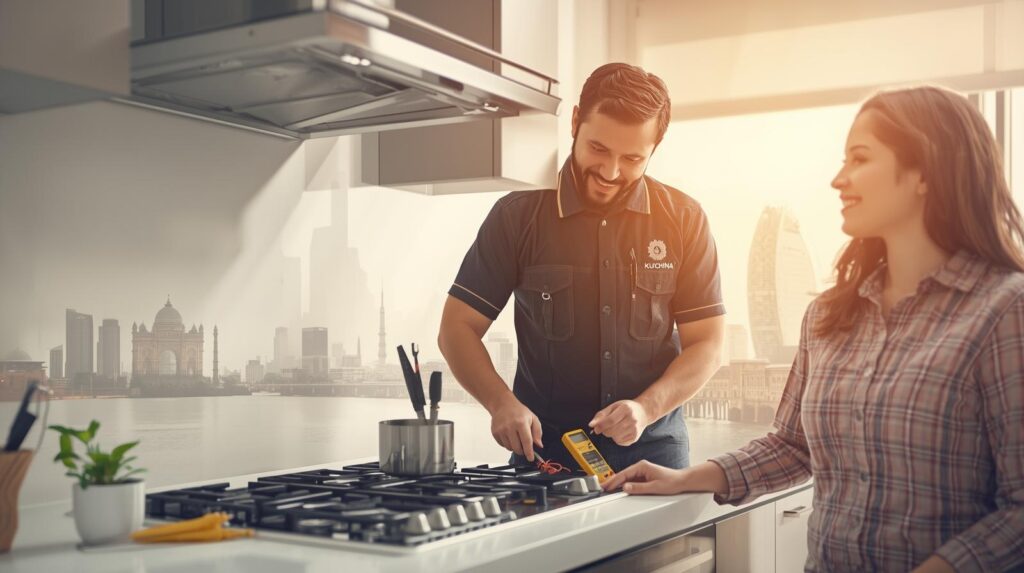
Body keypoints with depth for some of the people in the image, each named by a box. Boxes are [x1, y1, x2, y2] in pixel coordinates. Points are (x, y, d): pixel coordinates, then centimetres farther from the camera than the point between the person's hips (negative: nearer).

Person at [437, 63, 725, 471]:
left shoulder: (684, 220, 0)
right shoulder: (518, 216, -3)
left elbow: (706, 343, 0)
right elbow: (458, 328, -1)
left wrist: (646, 408, -17)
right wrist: (502, 403, -19)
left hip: (652, 448, 1)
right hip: (544, 447, -1)